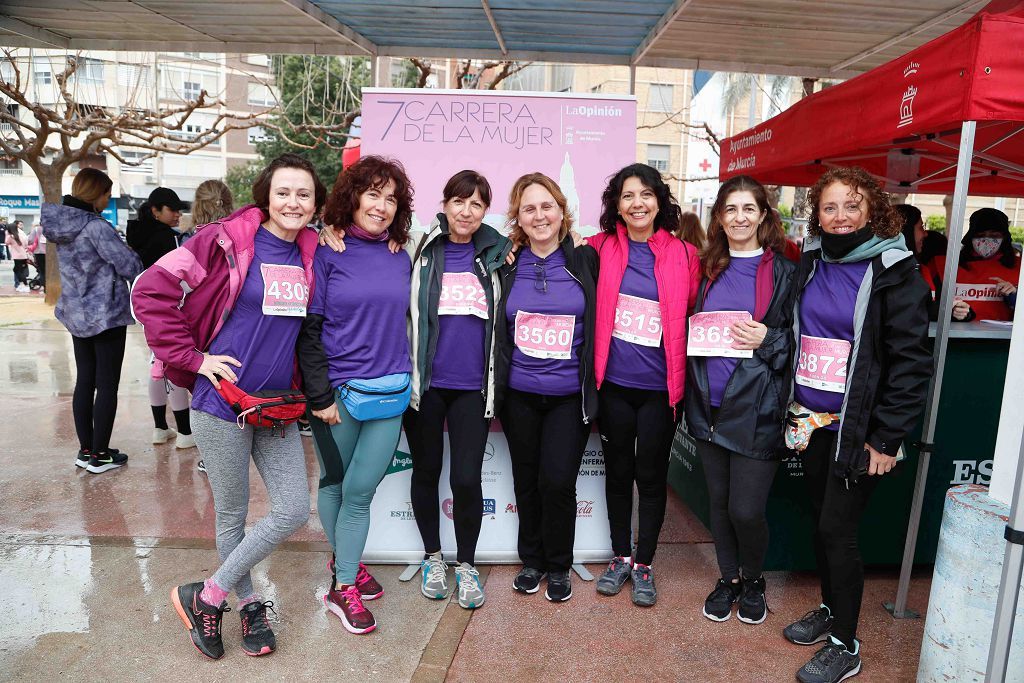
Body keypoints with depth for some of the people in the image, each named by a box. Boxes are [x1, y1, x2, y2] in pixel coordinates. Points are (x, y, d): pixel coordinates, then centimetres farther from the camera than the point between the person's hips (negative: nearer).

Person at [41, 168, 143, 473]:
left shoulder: (62, 225, 6)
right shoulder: (96, 227, -20)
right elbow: (128, 265, -16)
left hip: (76, 314, 8)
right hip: (106, 315, -8)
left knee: (84, 382, 14)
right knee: (107, 385, 1)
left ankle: (86, 450, 22)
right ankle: (99, 455, 8)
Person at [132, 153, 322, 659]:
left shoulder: (312, 253, 5)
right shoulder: (226, 241, -10)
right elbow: (151, 291, -12)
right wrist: (193, 358, -12)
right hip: (223, 400, -5)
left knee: (294, 510, 2)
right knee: (233, 515, 10)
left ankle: (208, 596, 22)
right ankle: (248, 604, 34)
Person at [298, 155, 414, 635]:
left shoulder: (401, 258, 8)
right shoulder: (326, 252, -5)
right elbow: (309, 329, -7)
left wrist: (406, 381, 12)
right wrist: (320, 396, -10)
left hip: (390, 394, 3)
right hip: (337, 391, -2)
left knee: (360, 489, 3)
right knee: (334, 483, 13)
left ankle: (343, 584, 20)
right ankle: (346, 565, 34)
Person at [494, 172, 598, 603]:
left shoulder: (585, 261, -1)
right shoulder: (506, 265, 2)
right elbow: (496, 330, 11)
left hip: (569, 395, -2)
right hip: (519, 394, 2)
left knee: (558, 481, -4)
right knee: (527, 481, 11)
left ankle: (558, 566, 20)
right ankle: (531, 560, 32)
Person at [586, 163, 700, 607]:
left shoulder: (683, 255, -2)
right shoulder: (601, 248, -1)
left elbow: (693, 317, 3)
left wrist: (680, 384, 1)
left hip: (660, 387, -1)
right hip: (612, 383, 1)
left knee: (651, 476, 10)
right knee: (617, 471, 14)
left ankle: (644, 564, 28)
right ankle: (620, 557, 32)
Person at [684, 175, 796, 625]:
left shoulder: (783, 271, -2)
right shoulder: (709, 268, 10)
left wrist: (767, 339, -16)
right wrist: (696, 334, 3)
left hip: (756, 407, -4)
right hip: (709, 402, 4)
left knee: (746, 509, -1)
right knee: (719, 501, 14)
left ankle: (753, 580, 29)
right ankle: (728, 578, 35)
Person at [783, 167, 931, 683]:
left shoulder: (893, 269, -9)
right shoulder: (810, 264, 7)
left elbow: (911, 360, -11)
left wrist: (886, 439, -13)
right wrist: (791, 408, 8)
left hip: (858, 429, -5)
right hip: (810, 422, 5)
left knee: (837, 531, 0)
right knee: (822, 523, 15)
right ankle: (830, 609, 36)